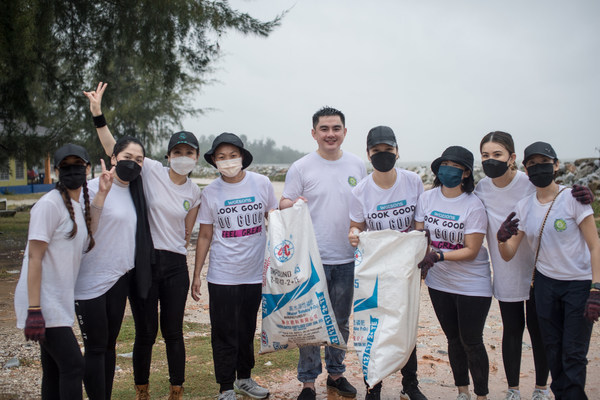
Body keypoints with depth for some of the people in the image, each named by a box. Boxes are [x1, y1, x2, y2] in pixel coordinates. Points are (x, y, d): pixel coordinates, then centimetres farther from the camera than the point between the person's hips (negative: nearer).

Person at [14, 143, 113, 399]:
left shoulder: (77, 205, 13)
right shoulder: (50, 204, -14)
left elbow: (85, 242, 3)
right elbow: (34, 258, -17)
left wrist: (101, 194, 6)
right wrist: (34, 310, -20)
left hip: (59, 303, 8)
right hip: (44, 304, -8)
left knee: (55, 372, 13)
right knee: (73, 366, -6)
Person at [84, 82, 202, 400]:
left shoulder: (194, 192, 6)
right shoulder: (151, 171, -4)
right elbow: (114, 150, -10)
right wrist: (97, 114, -19)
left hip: (175, 266, 3)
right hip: (144, 261, -2)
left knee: (173, 332, 10)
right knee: (145, 333, 6)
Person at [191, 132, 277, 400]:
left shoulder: (261, 183, -3)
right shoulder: (210, 192, -4)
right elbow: (205, 235, 2)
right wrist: (196, 275, 1)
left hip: (255, 273, 2)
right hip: (222, 276, -1)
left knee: (247, 330, 16)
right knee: (225, 333, 4)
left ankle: (244, 378, 35)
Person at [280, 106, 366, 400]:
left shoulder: (357, 165, 6)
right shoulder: (301, 168, -4)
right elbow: (283, 206, -2)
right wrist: (293, 204, -25)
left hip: (348, 258, 4)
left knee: (341, 321, 16)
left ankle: (336, 373, 33)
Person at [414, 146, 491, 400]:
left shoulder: (473, 206, -15)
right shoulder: (427, 198, -2)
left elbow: (471, 251, -16)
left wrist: (438, 256, -27)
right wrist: (420, 264, -13)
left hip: (472, 285, -4)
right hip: (438, 282, 4)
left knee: (471, 341, 3)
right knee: (453, 339, 16)